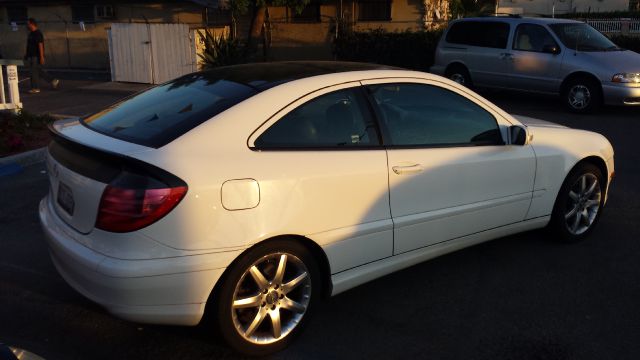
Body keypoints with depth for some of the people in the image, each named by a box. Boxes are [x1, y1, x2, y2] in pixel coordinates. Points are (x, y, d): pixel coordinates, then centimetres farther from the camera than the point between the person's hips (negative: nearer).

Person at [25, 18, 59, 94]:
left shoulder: (38, 33, -14)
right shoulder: (31, 34, 15)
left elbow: (40, 45, -19)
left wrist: (42, 57, -23)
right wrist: (27, 55, 23)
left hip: (36, 56, -9)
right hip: (31, 56, 9)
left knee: (34, 72, -5)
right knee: (39, 71, 12)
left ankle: (35, 88, 3)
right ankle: (54, 81, 18)